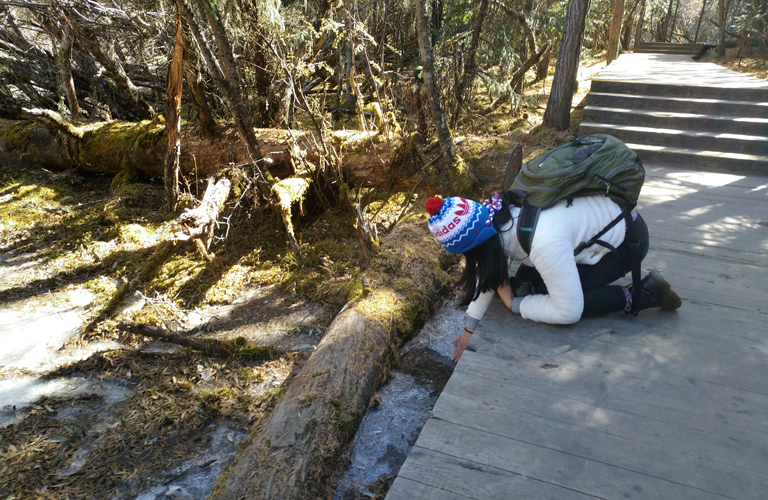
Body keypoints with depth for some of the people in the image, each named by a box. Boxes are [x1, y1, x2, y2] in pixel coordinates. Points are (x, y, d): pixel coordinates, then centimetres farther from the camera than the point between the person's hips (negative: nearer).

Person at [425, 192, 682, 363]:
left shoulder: (544, 243, -42)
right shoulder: (495, 214, -18)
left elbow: (568, 312, -31)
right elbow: (490, 270, -1)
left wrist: (514, 304, -18)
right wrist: (470, 327, 3)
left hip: (626, 240, -7)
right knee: (523, 283, -1)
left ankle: (638, 295, -3)